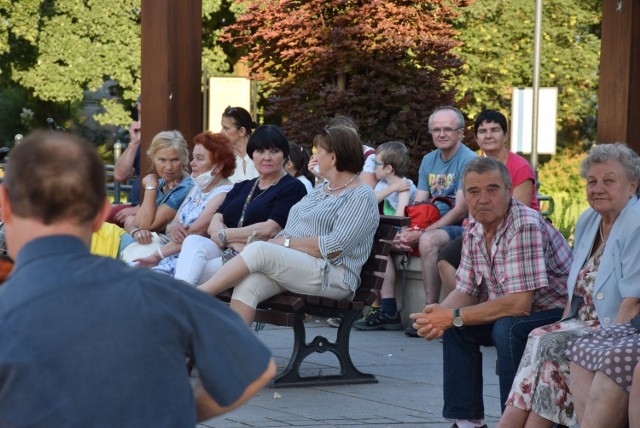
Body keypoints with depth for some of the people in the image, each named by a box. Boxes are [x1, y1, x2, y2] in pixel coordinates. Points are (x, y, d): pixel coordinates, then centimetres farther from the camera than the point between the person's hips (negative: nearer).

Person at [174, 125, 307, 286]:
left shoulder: (293, 188, 5)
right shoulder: (242, 188, 25)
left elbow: (271, 229, -10)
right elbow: (214, 224, 11)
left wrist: (224, 235, -4)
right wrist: (234, 242, -11)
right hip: (228, 252, 6)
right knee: (192, 241, -26)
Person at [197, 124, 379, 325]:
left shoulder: (362, 197, -3)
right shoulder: (320, 190, 25)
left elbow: (333, 248, -15)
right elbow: (289, 231, 22)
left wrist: (285, 242, -11)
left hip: (332, 275, -7)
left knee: (258, 250, -27)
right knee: (247, 285, -25)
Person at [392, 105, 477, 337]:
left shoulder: (468, 161, -12)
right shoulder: (429, 161, 13)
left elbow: (460, 211, -19)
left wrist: (421, 233, -24)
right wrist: (407, 232, -13)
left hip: (461, 228, -8)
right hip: (432, 226, 8)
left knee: (429, 240, -36)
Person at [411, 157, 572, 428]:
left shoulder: (526, 226, -26)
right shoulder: (475, 231, 1)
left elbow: (519, 304, -32)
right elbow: (465, 292, 7)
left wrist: (454, 317, -26)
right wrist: (437, 316, -17)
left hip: (560, 314, -9)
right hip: (515, 314, 9)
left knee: (508, 329, -32)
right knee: (455, 329, -2)